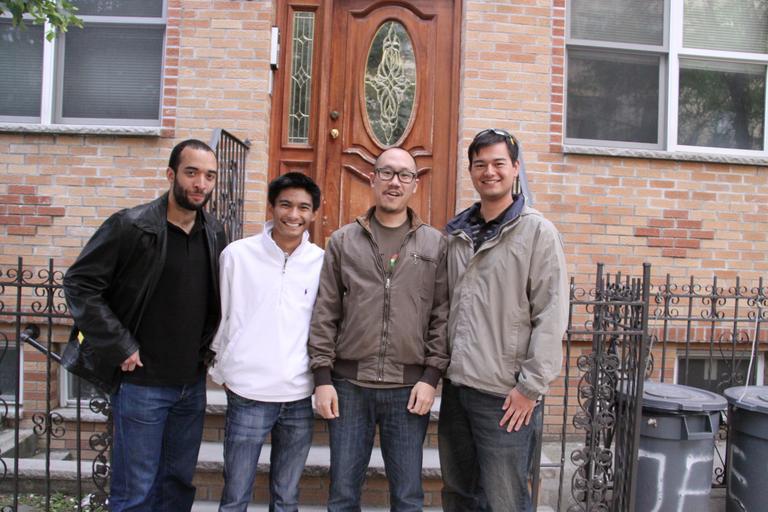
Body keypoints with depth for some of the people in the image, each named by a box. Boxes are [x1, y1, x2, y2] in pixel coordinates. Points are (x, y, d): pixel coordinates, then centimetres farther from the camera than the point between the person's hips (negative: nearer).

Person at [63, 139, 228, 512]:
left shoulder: (215, 234, 5)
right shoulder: (130, 226, -12)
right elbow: (79, 283, -11)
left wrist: (208, 345, 7)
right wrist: (120, 347, -14)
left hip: (192, 383, 5)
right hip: (142, 381, -5)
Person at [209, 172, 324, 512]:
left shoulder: (322, 262, 0)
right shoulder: (237, 254, -3)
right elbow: (220, 317, 5)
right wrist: (221, 372, 9)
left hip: (300, 398, 2)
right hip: (248, 395, -1)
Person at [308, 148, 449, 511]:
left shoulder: (435, 244, 4)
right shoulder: (343, 241, 5)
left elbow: (443, 315, 1)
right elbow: (324, 314, 3)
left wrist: (431, 376, -5)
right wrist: (322, 376, -3)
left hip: (409, 388, 0)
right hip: (349, 384, 1)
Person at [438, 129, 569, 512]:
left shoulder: (538, 231, -5)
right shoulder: (457, 233, 11)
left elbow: (551, 316, -11)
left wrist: (531, 386, -13)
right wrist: (441, 366, 9)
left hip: (505, 394, -5)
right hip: (455, 387, 5)